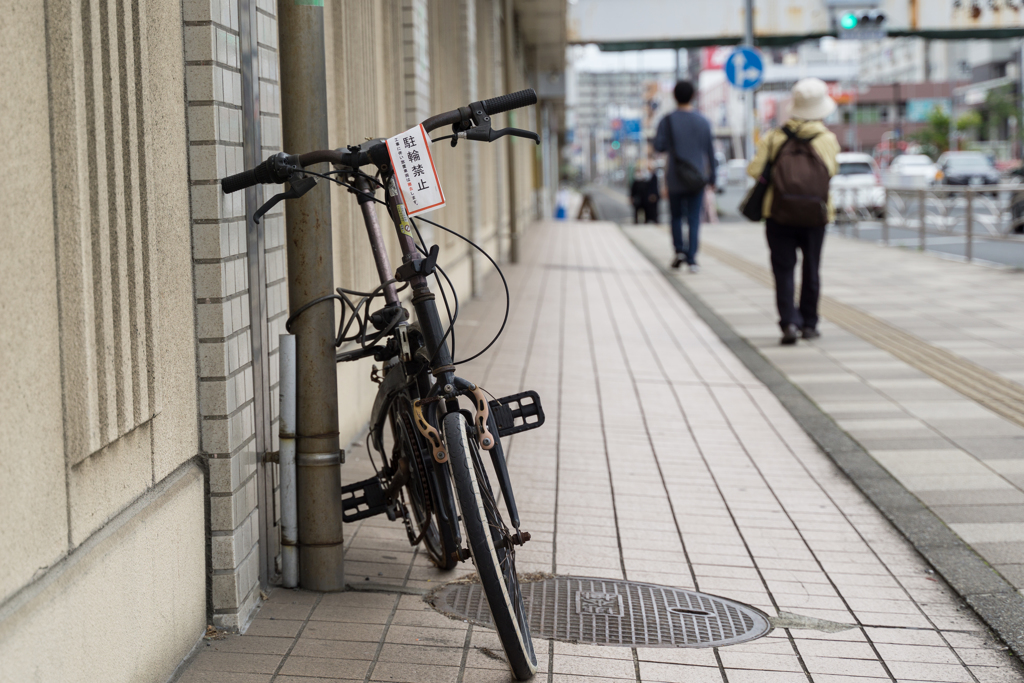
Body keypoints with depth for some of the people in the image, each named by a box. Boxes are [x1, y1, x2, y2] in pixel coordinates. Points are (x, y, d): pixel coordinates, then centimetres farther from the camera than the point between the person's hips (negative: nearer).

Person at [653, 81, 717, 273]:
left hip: (675, 179, -1)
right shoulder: (703, 122, 1)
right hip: (697, 179, 1)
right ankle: (691, 258, -6)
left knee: (676, 216, 15)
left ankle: (679, 250, 1)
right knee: (694, 219, 2)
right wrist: (711, 177, 12)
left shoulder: (668, 121, -5)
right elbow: (710, 152, 4)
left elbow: (658, 146, -8)